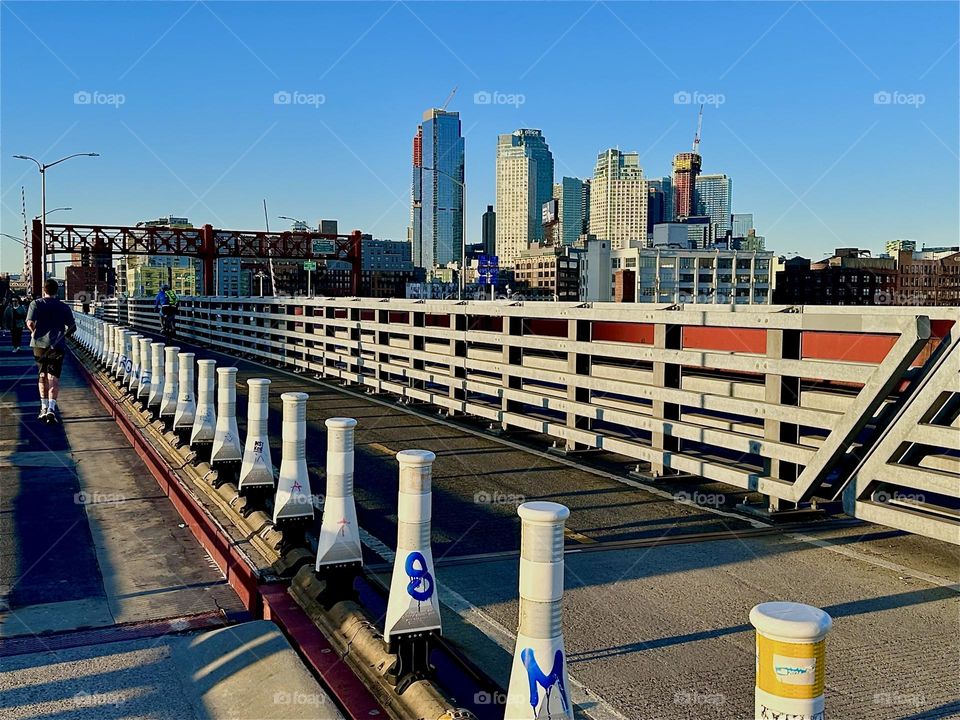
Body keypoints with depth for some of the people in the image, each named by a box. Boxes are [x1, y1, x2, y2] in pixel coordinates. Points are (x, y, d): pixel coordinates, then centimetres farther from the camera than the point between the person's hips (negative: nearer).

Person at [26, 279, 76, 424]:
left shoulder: (36, 304, 1)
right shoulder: (64, 307, 3)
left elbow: (30, 322, -12)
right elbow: (73, 327, 3)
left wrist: (35, 333, 8)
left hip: (39, 344, 1)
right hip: (57, 346, -1)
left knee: (43, 375, 17)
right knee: (54, 378, -3)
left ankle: (44, 407, 22)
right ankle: (51, 408, -20)